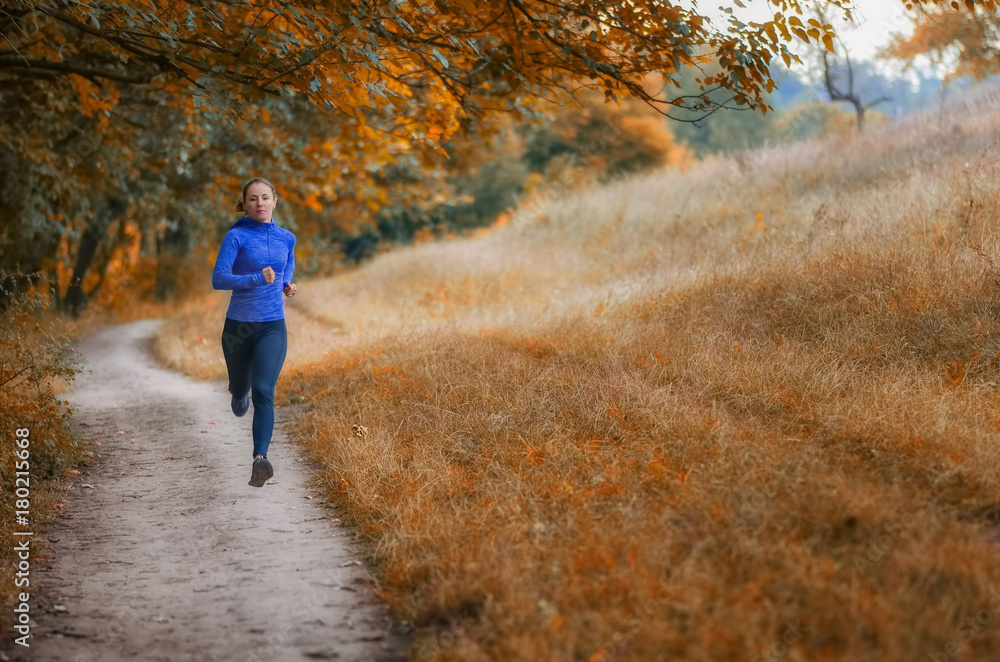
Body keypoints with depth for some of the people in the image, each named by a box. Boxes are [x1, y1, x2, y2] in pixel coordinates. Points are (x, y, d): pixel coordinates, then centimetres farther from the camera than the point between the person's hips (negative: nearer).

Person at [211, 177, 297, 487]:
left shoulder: (286, 238, 4)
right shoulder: (236, 237, -9)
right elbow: (218, 279, -18)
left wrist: (287, 284, 2)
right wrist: (256, 279, -30)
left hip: (273, 327, 1)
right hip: (238, 325, 0)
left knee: (263, 391, -18)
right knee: (240, 389, 19)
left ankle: (260, 459, -26)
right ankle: (241, 394, 58)